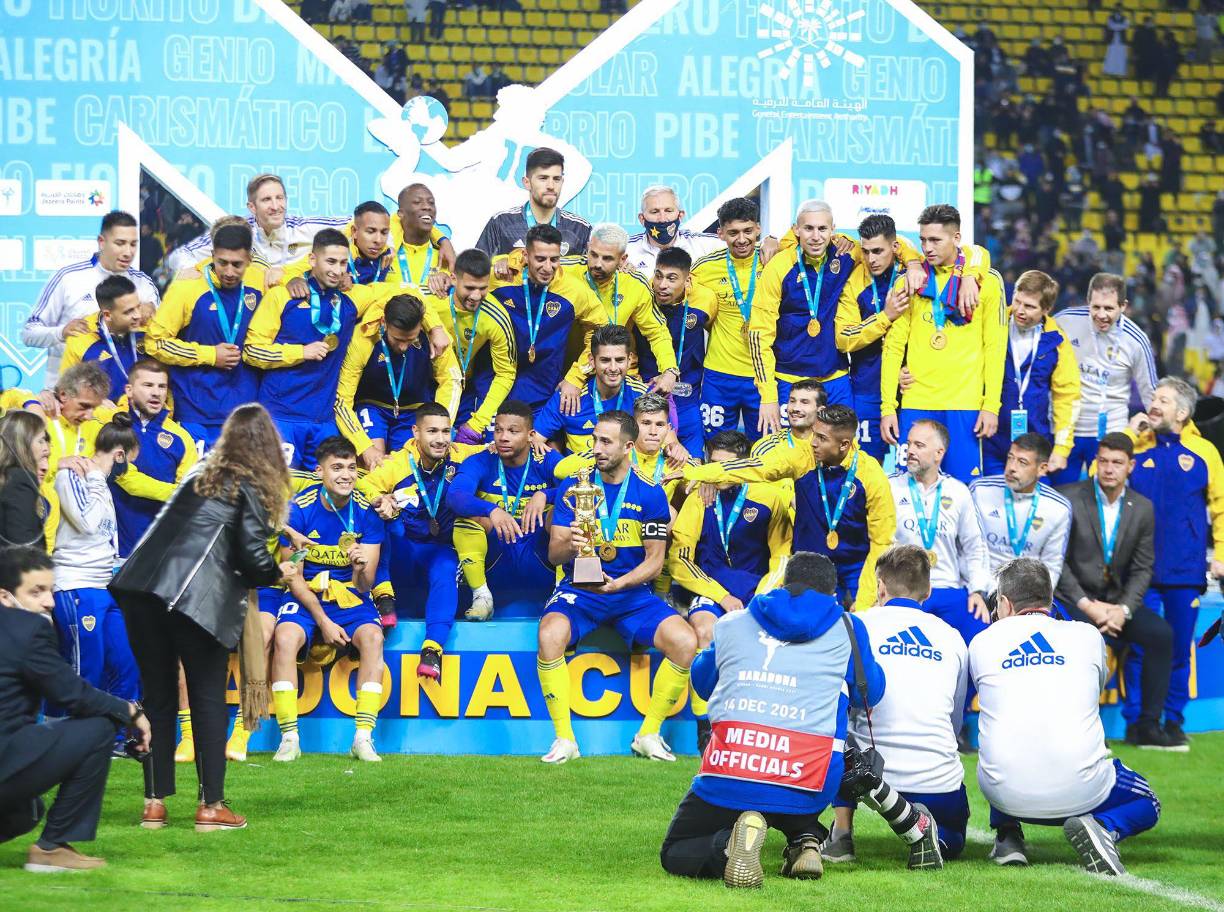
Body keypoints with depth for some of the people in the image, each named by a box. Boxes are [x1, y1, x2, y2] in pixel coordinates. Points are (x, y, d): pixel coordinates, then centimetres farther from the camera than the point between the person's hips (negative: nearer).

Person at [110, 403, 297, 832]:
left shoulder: (201, 473, 21)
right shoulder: (252, 489, 3)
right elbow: (252, 557, -5)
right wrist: (278, 573, 15)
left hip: (142, 587, 5)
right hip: (197, 599, -5)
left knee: (158, 697, 11)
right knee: (208, 699, 5)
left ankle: (155, 803, 11)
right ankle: (211, 805, 3)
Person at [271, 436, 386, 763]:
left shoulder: (367, 511, -7)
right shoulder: (299, 508, -11)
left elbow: (365, 586, -8)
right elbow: (293, 576, -5)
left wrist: (362, 569, -32)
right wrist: (323, 621, -14)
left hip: (351, 597, 1)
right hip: (305, 596, -1)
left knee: (372, 637, -29)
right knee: (285, 637, -30)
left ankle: (363, 737, -26)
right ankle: (289, 738, -25)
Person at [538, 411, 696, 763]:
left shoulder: (649, 493, 0)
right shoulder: (573, 487, 0)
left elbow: (655, 559, 1)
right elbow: (553, 554, -3)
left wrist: (618, 584, -18)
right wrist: (569, 547, -28)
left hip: (632, 590, 1)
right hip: (579, 589, -1)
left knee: (685, 642, -22)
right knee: (550, 635, -33)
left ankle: (648, 734, -4)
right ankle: (564, 739, -22)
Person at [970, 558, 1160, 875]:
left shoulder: (981, 643, 8)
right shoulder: (1088, 636, 8)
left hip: (1006, 796, 2)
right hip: (1081, 794, -2)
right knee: (1147, 803, 27)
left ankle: (1007, 837, 18)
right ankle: (1103, 828, -6)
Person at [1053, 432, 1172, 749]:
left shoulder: (1142, 508, 6)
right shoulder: (1069, 499, -7)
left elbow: (1142, 569, 5)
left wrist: (1124, 609, -13)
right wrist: (1086, 605, -17)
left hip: (1115, 599, 5)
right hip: (1071, 596, -5)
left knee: (1161, 633, -17)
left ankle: (1146, 725, -8)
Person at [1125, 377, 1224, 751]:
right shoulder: (1136, 446, 7)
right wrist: (1130, 435, -6)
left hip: (1186, 571, 0)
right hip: (1140, 567, 0)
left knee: (1180, 648, 6)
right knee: (1138, 646, -1)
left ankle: (1174, 721, 15)